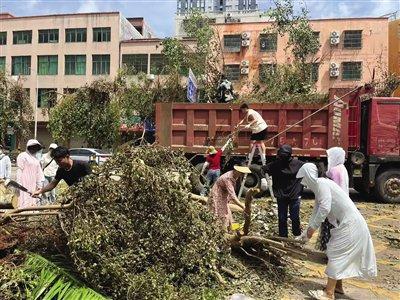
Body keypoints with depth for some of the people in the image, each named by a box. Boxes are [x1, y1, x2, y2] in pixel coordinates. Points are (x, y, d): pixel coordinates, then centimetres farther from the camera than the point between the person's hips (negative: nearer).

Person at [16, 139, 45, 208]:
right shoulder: (22, 156, -1)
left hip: (33, 184, 6)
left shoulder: (36, 158, 17)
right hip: (25, 184, -6)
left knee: (33, 202, 3)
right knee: (25, 202, -11)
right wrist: (19, 184, -12)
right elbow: (19, 171, -7)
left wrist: (39, 185, 12)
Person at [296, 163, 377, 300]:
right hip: (346, 223, 10)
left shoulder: (321, 183, -17)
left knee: (335, 254, -5)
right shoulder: (318, 187, 13)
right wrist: (307, 232, 22)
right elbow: (317, 211, 20)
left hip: (350, 224, -10)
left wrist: (313, 227, -17)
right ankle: (338, 285, 31)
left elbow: (325, 208, -26)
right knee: (339, 254, 18)